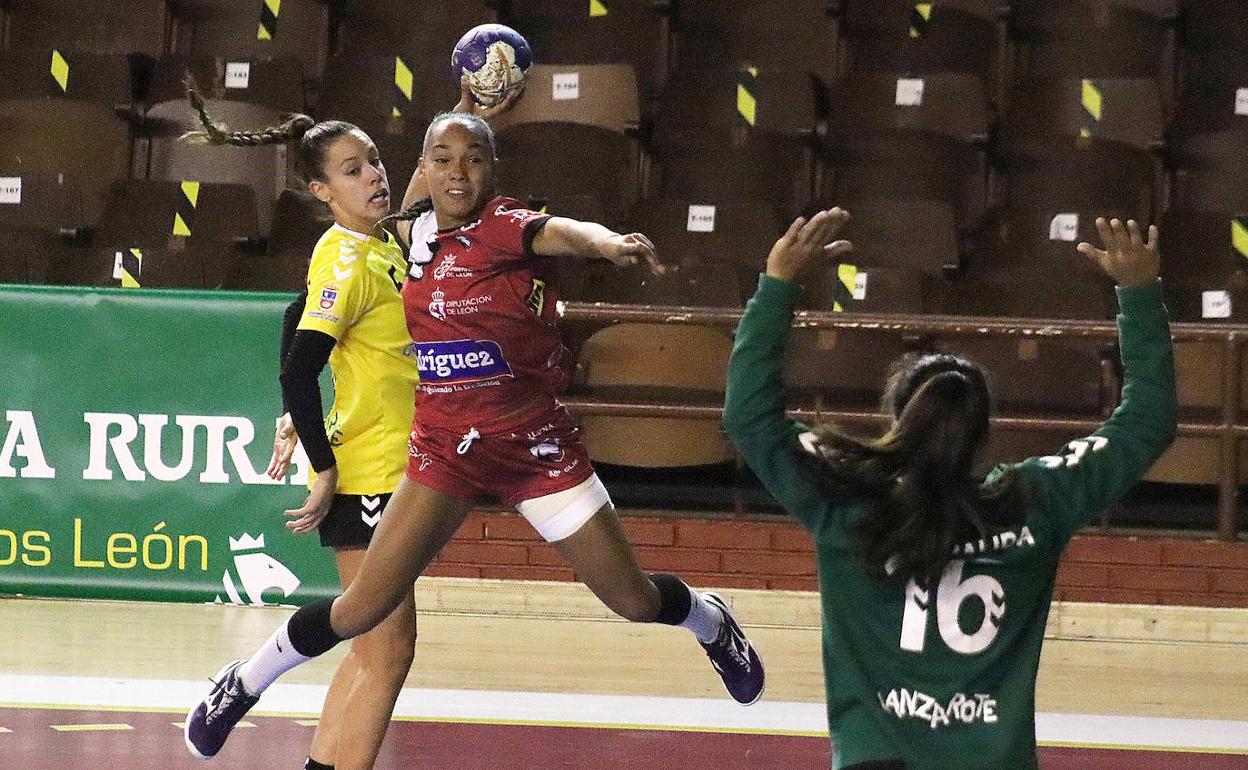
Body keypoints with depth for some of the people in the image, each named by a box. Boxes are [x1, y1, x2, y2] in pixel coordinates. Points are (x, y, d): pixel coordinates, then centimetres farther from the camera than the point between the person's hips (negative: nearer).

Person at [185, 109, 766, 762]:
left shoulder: (503, 224, -14)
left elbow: (561, 232, -37)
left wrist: (607, 242, -62)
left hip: (537, 446, -3)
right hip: (443, 447, 3)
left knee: (635, 600, 3)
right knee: (362, 610, -6)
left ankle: (710, 623, 39)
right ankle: (242, 684, 18)